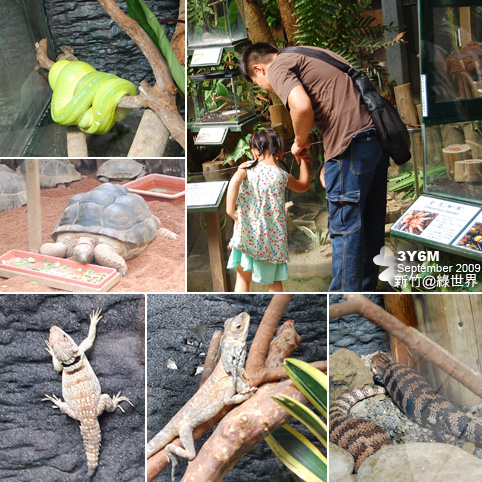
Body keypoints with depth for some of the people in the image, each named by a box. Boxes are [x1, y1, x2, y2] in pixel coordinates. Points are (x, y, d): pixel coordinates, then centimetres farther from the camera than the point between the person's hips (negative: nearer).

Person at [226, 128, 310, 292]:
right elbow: (304, 186, 21)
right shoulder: (283, 176, 1)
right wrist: (303, 160, 28)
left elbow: (234, 182, -27)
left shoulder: (247, 167, -5)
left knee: (243, 278, 10)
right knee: (275, 281, 15)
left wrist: (230, 209, -21)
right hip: (273, 237, 1)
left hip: (248, 234, -1)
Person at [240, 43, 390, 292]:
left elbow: (302, 106, -19)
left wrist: (300, 142, 0)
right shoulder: (308, 56, 28)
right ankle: (365, 289, 28)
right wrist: (328, 163, 23)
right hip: (376, 133, 9)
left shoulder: (278, 67, 0)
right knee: (369, 225, 16)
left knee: (344, 227, -1)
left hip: (352, 142, -9)